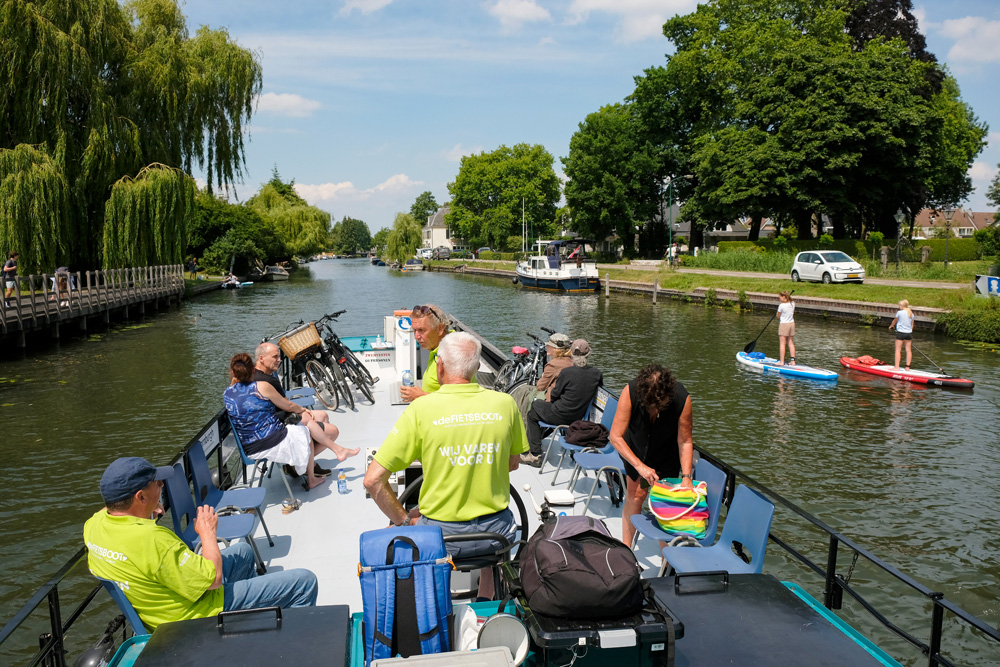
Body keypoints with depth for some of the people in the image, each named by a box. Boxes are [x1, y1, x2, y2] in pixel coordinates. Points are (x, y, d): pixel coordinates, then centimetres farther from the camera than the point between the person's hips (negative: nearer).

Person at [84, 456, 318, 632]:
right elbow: (213, 578, -30)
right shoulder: (151, 539, -37)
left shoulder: (94, 524, -9)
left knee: (244, 552, 32)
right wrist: (208, 532, -15)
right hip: (196, 616, -10)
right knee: (304, 582, -8)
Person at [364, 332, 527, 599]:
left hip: (441, 537, -2)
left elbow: (373, 480, -13)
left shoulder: (421, 409, -15)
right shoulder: (505, 403, -7)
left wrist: (404, 521, -1)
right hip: (496, 533, 3)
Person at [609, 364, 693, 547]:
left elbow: (685, 441, -19)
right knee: (635, 495, -1)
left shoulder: (682, 399, -33)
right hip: (635, 449, 0)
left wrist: (686, 476, -27)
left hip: (666, 455, 0)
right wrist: (639, 466, -38)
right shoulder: (630, 392, -34)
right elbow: (615, 436, -31)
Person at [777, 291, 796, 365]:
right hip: (792, 324, 7)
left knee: (782, 344, -2)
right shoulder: (792, 303, 2)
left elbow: (778, 316, -7)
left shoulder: (781, 305, -17)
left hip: (783, 324, -7)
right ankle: (793, 361, 11)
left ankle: (781, 361, -1)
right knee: (791, 343, 11)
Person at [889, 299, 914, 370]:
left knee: (898, 349, 0)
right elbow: (912, 325, 11)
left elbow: (894, 321, 7)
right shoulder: (911, 314, 6)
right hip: (909, 333, 5)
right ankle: (908, 366, 10)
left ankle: (897, 367, -2)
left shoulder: (899, 312, -9)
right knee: (908, 350, 7)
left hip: (900, 333, -5)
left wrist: (891, 326, 26)